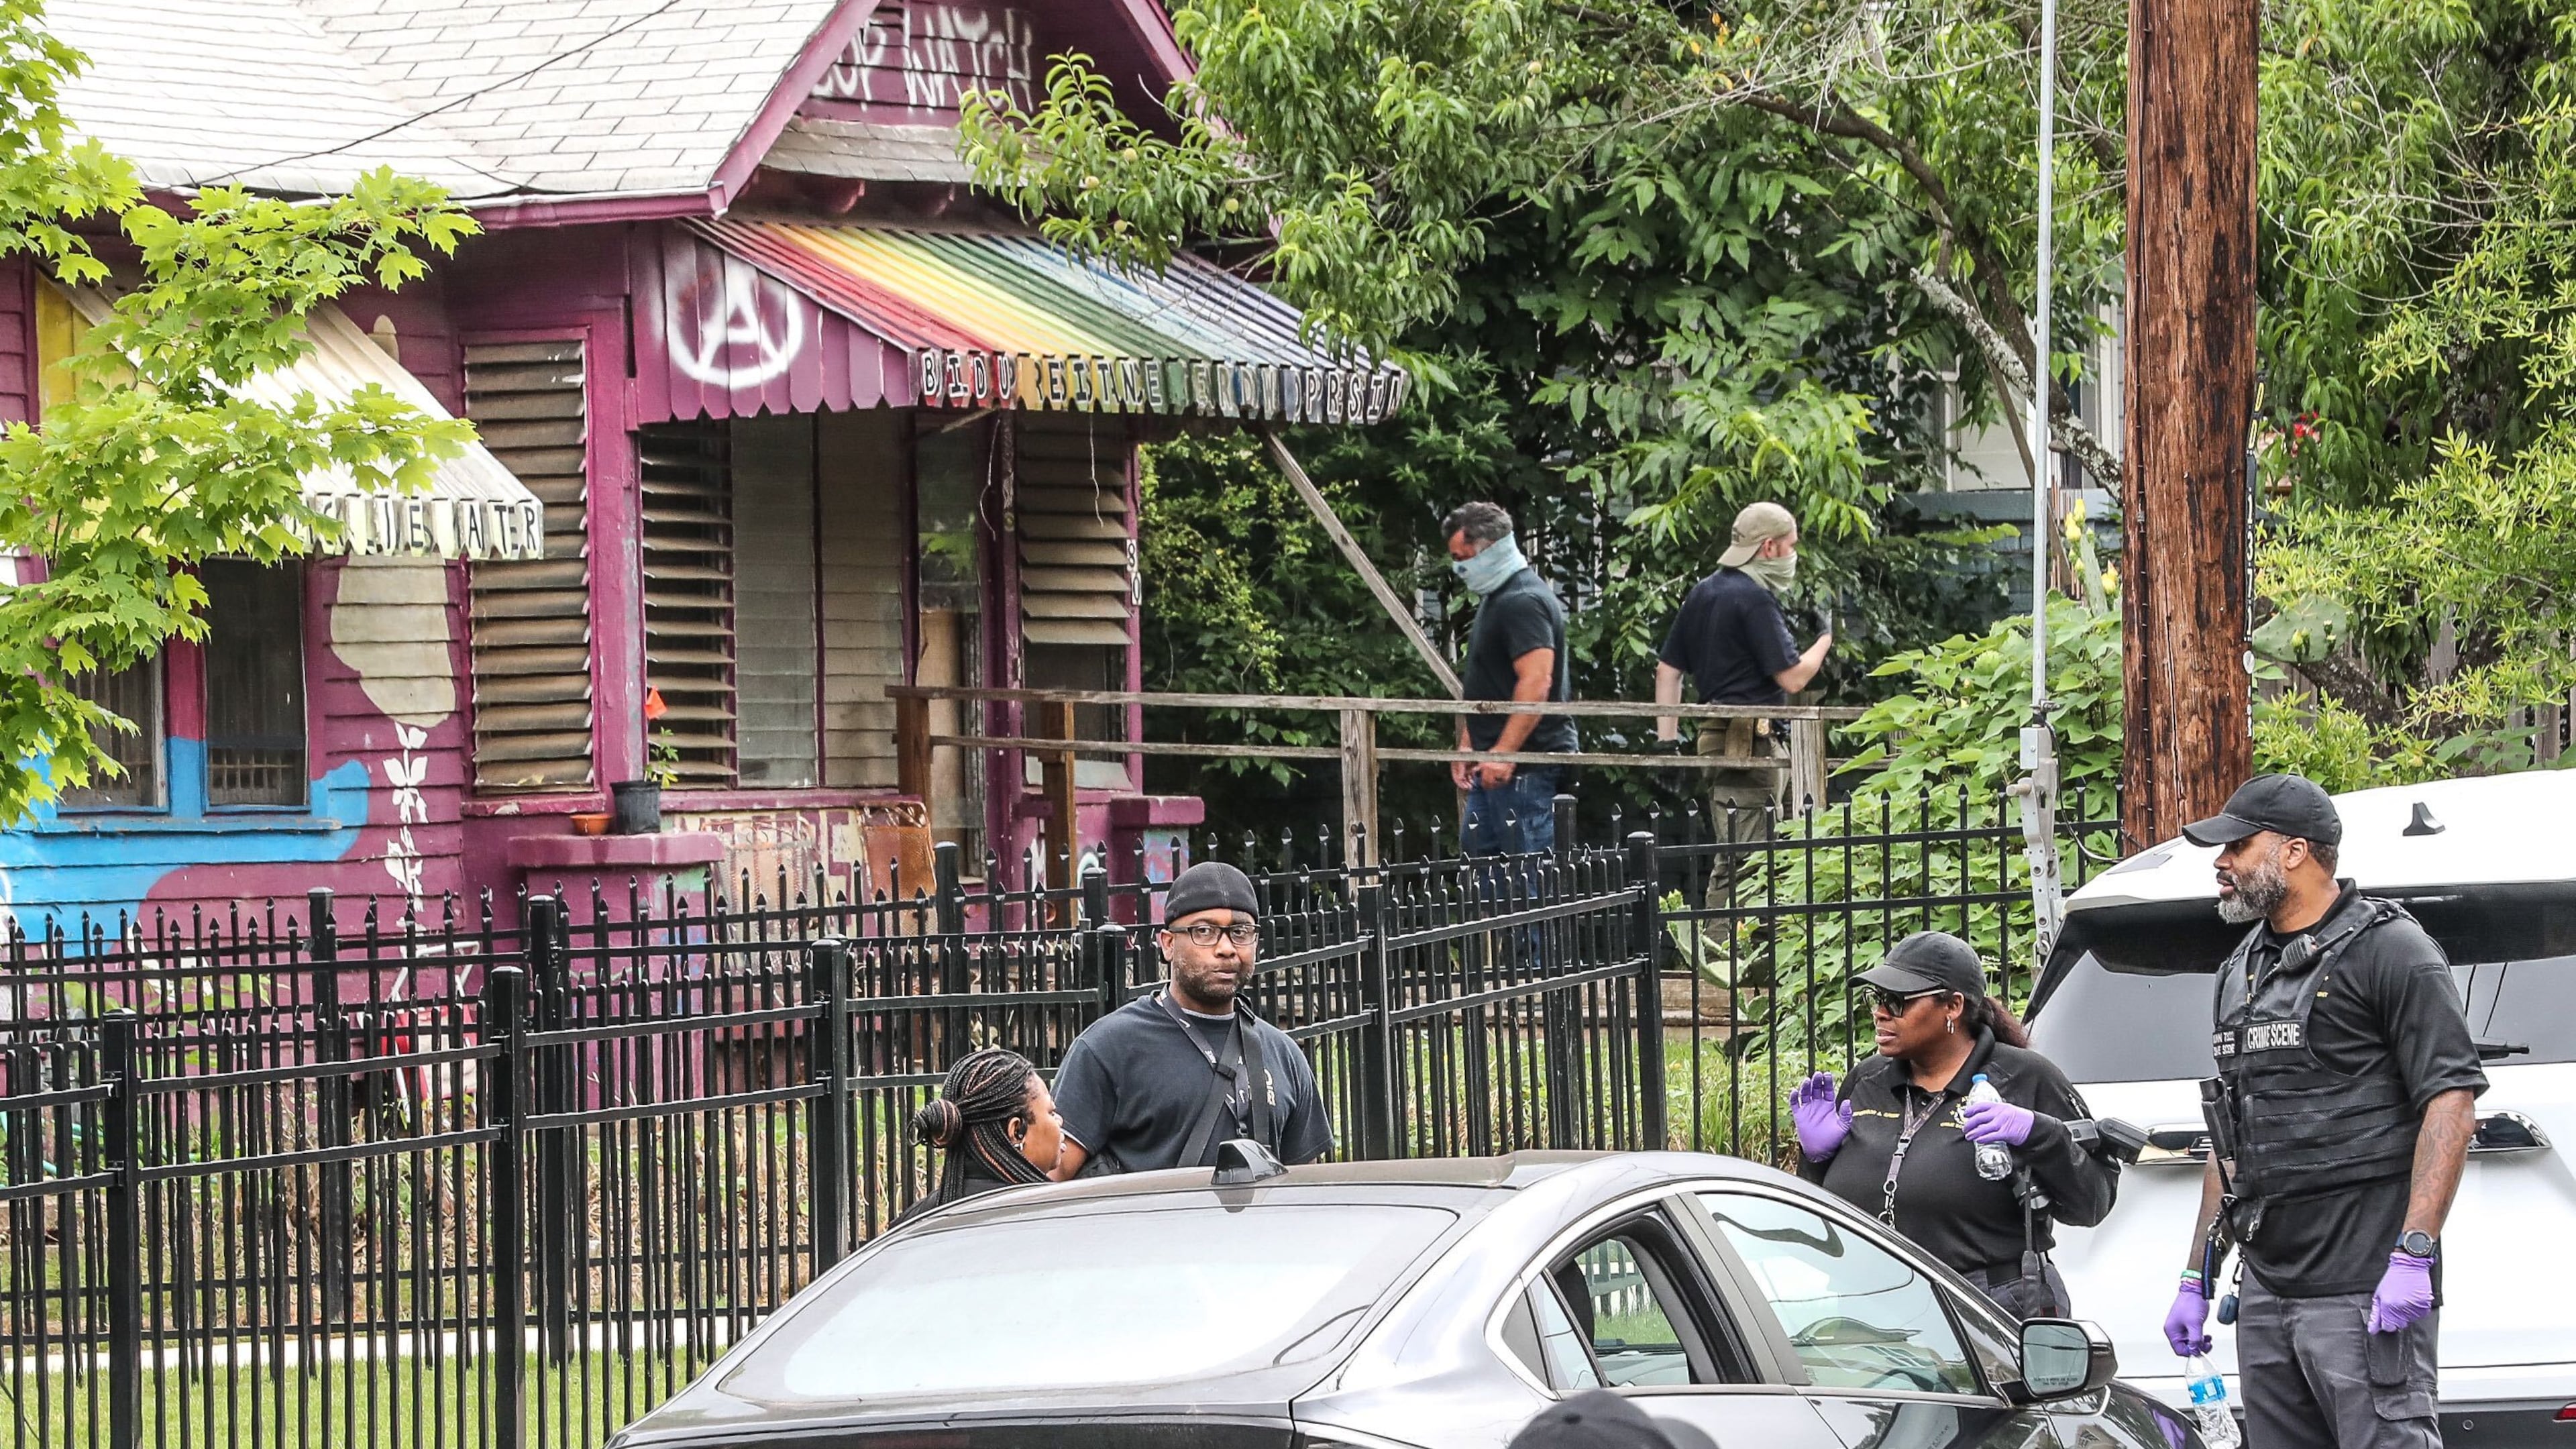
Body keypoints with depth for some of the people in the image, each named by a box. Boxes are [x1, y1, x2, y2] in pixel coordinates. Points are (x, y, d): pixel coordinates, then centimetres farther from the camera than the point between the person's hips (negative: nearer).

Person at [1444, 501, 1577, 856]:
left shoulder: (1524, 602, -15)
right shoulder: (1495, 598, 20)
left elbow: (1536, 683, -25)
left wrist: (1504, 753, -28)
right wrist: (1467, 746, 23)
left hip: (1526, 767, -11)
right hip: (1493, 764, 11)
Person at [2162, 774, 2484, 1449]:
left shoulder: (2388, 950, -4)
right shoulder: (2244, 970, 21)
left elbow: (2452, 1105, -12)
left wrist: (2414, 1254, -21)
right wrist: (2196, 1279, 22)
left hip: (2367, 1291, -8)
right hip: (2265, 1292, 8)